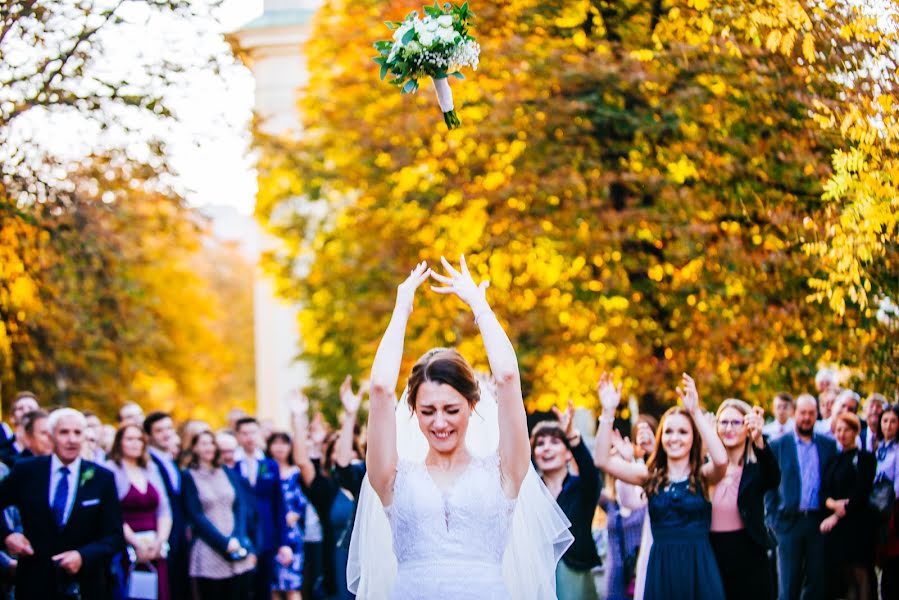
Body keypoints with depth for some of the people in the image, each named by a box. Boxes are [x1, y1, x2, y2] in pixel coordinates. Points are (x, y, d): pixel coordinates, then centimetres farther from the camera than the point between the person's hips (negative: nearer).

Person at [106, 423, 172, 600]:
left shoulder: (151, 470, 17)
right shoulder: (111, 470, -1)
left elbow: (164, 512, 14)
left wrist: (159, 542, -2)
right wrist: (137, 544, -12)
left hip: (155, 551, 5)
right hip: (126, 551, -5)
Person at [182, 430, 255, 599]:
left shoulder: (228, 473, 14)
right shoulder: (189, 477, 1)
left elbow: (241, 508, 8)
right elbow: (196, 516, -5)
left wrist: (238, 539, -8)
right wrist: (224, 542, -11)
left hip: (238, 550, 4)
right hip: (208, 552, -3)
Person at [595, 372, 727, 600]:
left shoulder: (703, 475, 0)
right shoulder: (651, 476, 7)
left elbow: (721, 460, -23)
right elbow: (604, 461, -4)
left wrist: (696, 412, -27)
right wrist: (608, 412, -13)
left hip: (697, 566, -2)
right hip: (661, 567, 2)